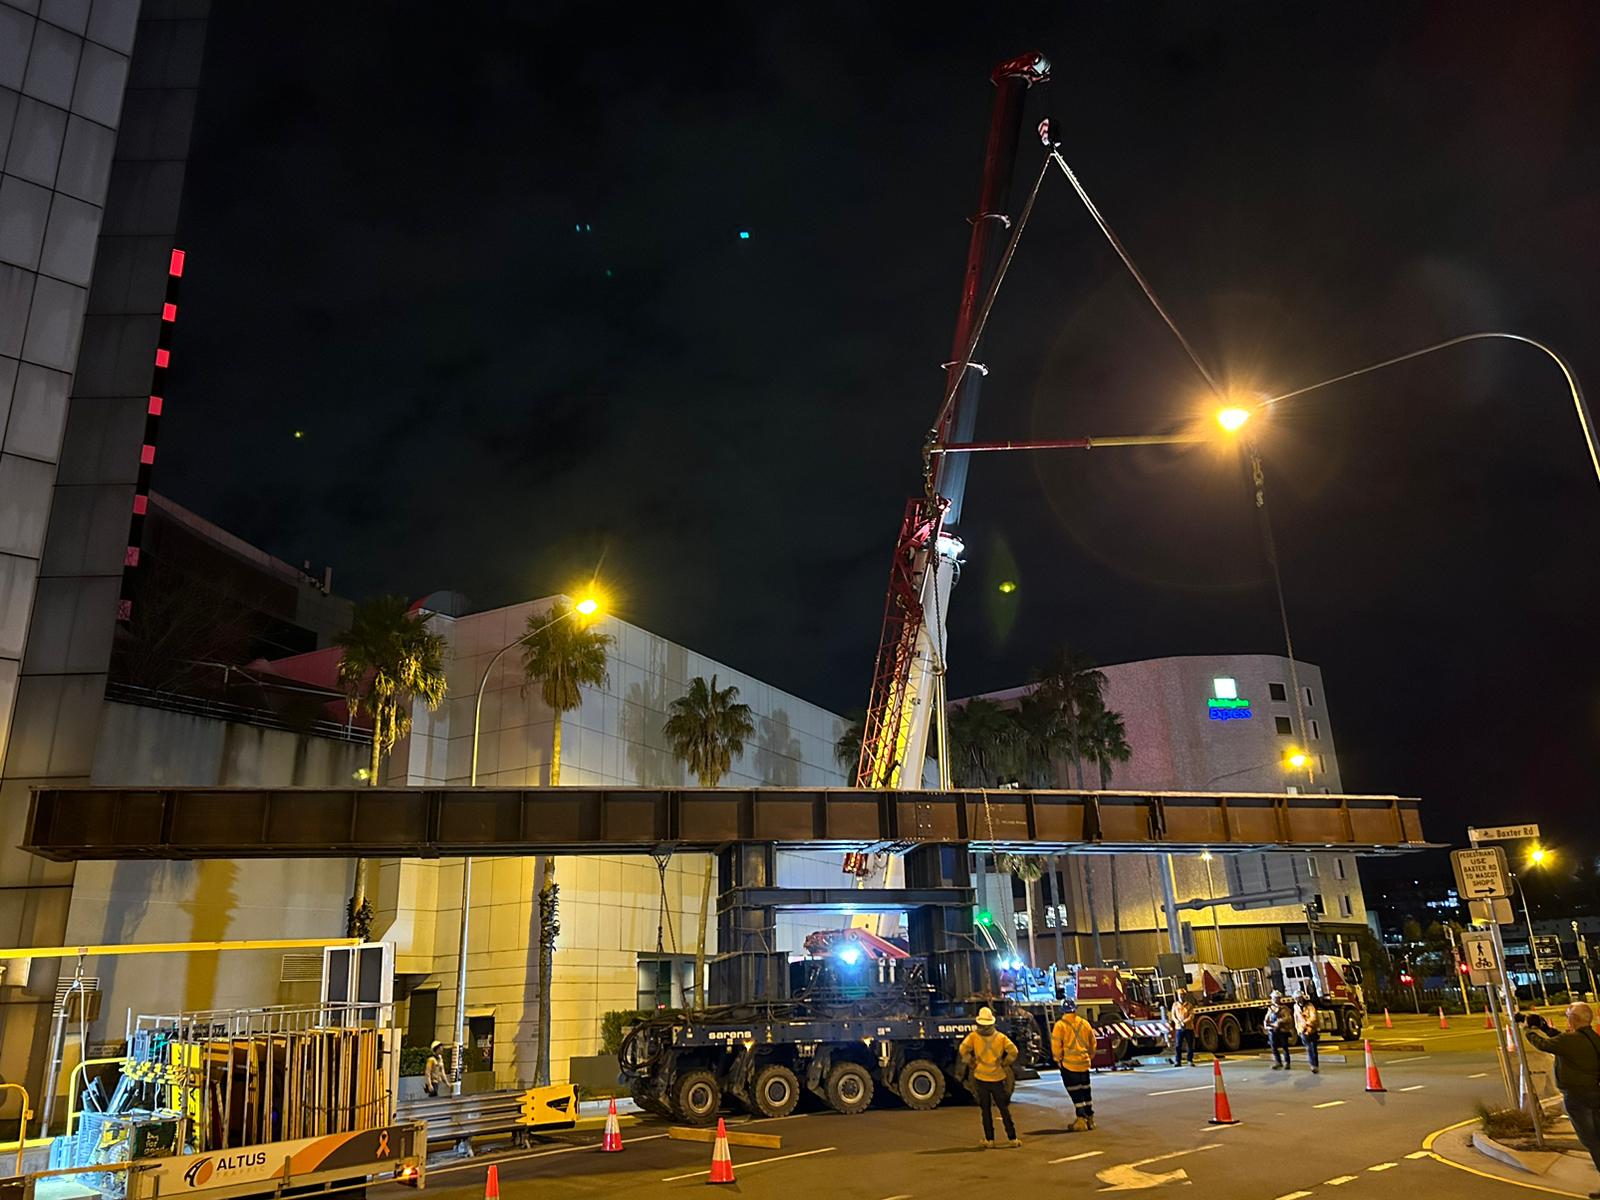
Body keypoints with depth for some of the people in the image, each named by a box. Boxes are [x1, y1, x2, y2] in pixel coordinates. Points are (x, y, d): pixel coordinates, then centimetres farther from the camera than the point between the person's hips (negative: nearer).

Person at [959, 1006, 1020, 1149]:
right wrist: (1004, 1064, 2)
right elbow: (1013, 1051, -9)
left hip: (981, 1078, -1)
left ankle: (989, 1140, 10)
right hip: (998, 1078, 1)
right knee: (1004, 1109, 11)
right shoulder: (1000, 1037, 0)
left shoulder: (973, 1036, -4)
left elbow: (963, 1050, -16)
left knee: (986, 1110, 9)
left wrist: (972, 1064, -4)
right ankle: (1012, 1138, 12)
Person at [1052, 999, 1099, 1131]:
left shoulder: (1060, 1025, -10)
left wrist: (1058, 1059, 1)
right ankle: (1090, 1118, 24)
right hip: (1084, 1062, 5)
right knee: (1085, 1090, 17)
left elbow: (1056, 1044, -12)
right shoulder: (1085, 1024, 6)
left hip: (1069, 1063, -5)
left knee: (1075, 1091, 1)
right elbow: (1092, 1043, 14)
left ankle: (1081, 1119, -1)